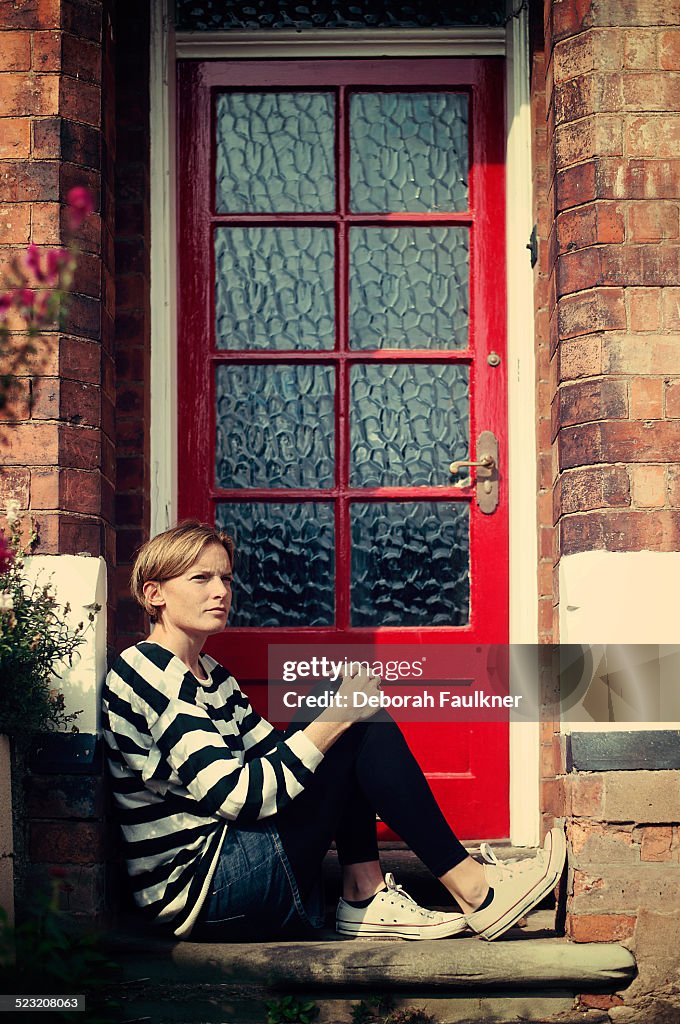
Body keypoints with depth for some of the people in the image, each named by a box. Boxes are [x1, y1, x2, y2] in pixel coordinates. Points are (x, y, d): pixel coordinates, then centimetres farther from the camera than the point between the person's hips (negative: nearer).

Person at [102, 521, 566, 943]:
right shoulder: (150, 674, -14)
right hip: (198, 886, -10)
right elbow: (236, 796, -22)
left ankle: (366, 896, 1)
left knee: (358, 724, 8)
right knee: (362, 731, -13)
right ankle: (472, 890, -8)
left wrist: (344, 710, -1)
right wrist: (338, 717, -20)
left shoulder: (209, 674, 18)